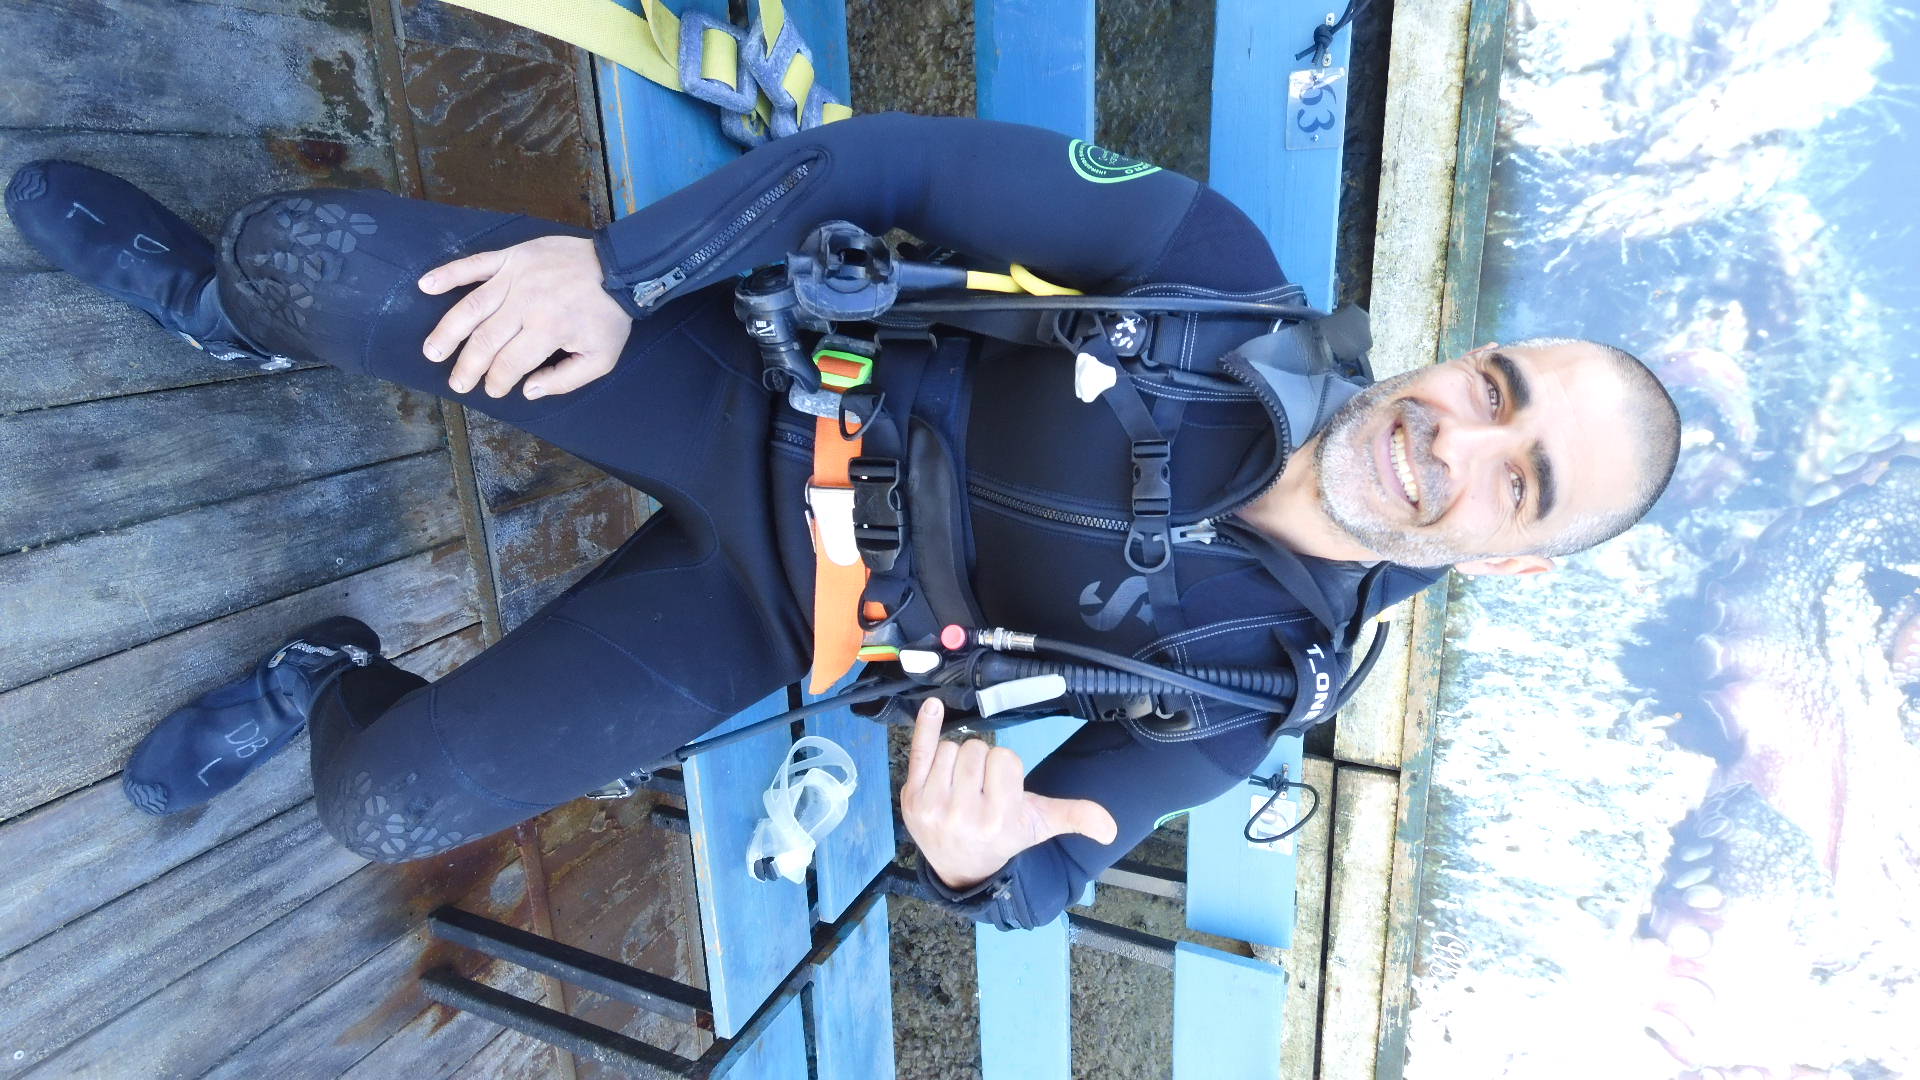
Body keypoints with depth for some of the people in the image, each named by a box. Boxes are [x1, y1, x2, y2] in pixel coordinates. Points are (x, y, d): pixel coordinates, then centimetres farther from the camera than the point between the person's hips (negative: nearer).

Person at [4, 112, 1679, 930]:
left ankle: (332, 680, 31)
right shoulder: (1225, 277, -15)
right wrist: (616, 265, -22)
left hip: (780, 612, 0)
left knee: (390, 802, -10)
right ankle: (227, 302, 27)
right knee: (316, 261, -15)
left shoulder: (1254, 674, -11)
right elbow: (910, 163, -14)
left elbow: (1054, 861, -6)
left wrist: (979, 861, -32)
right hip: (765, 385, 1)